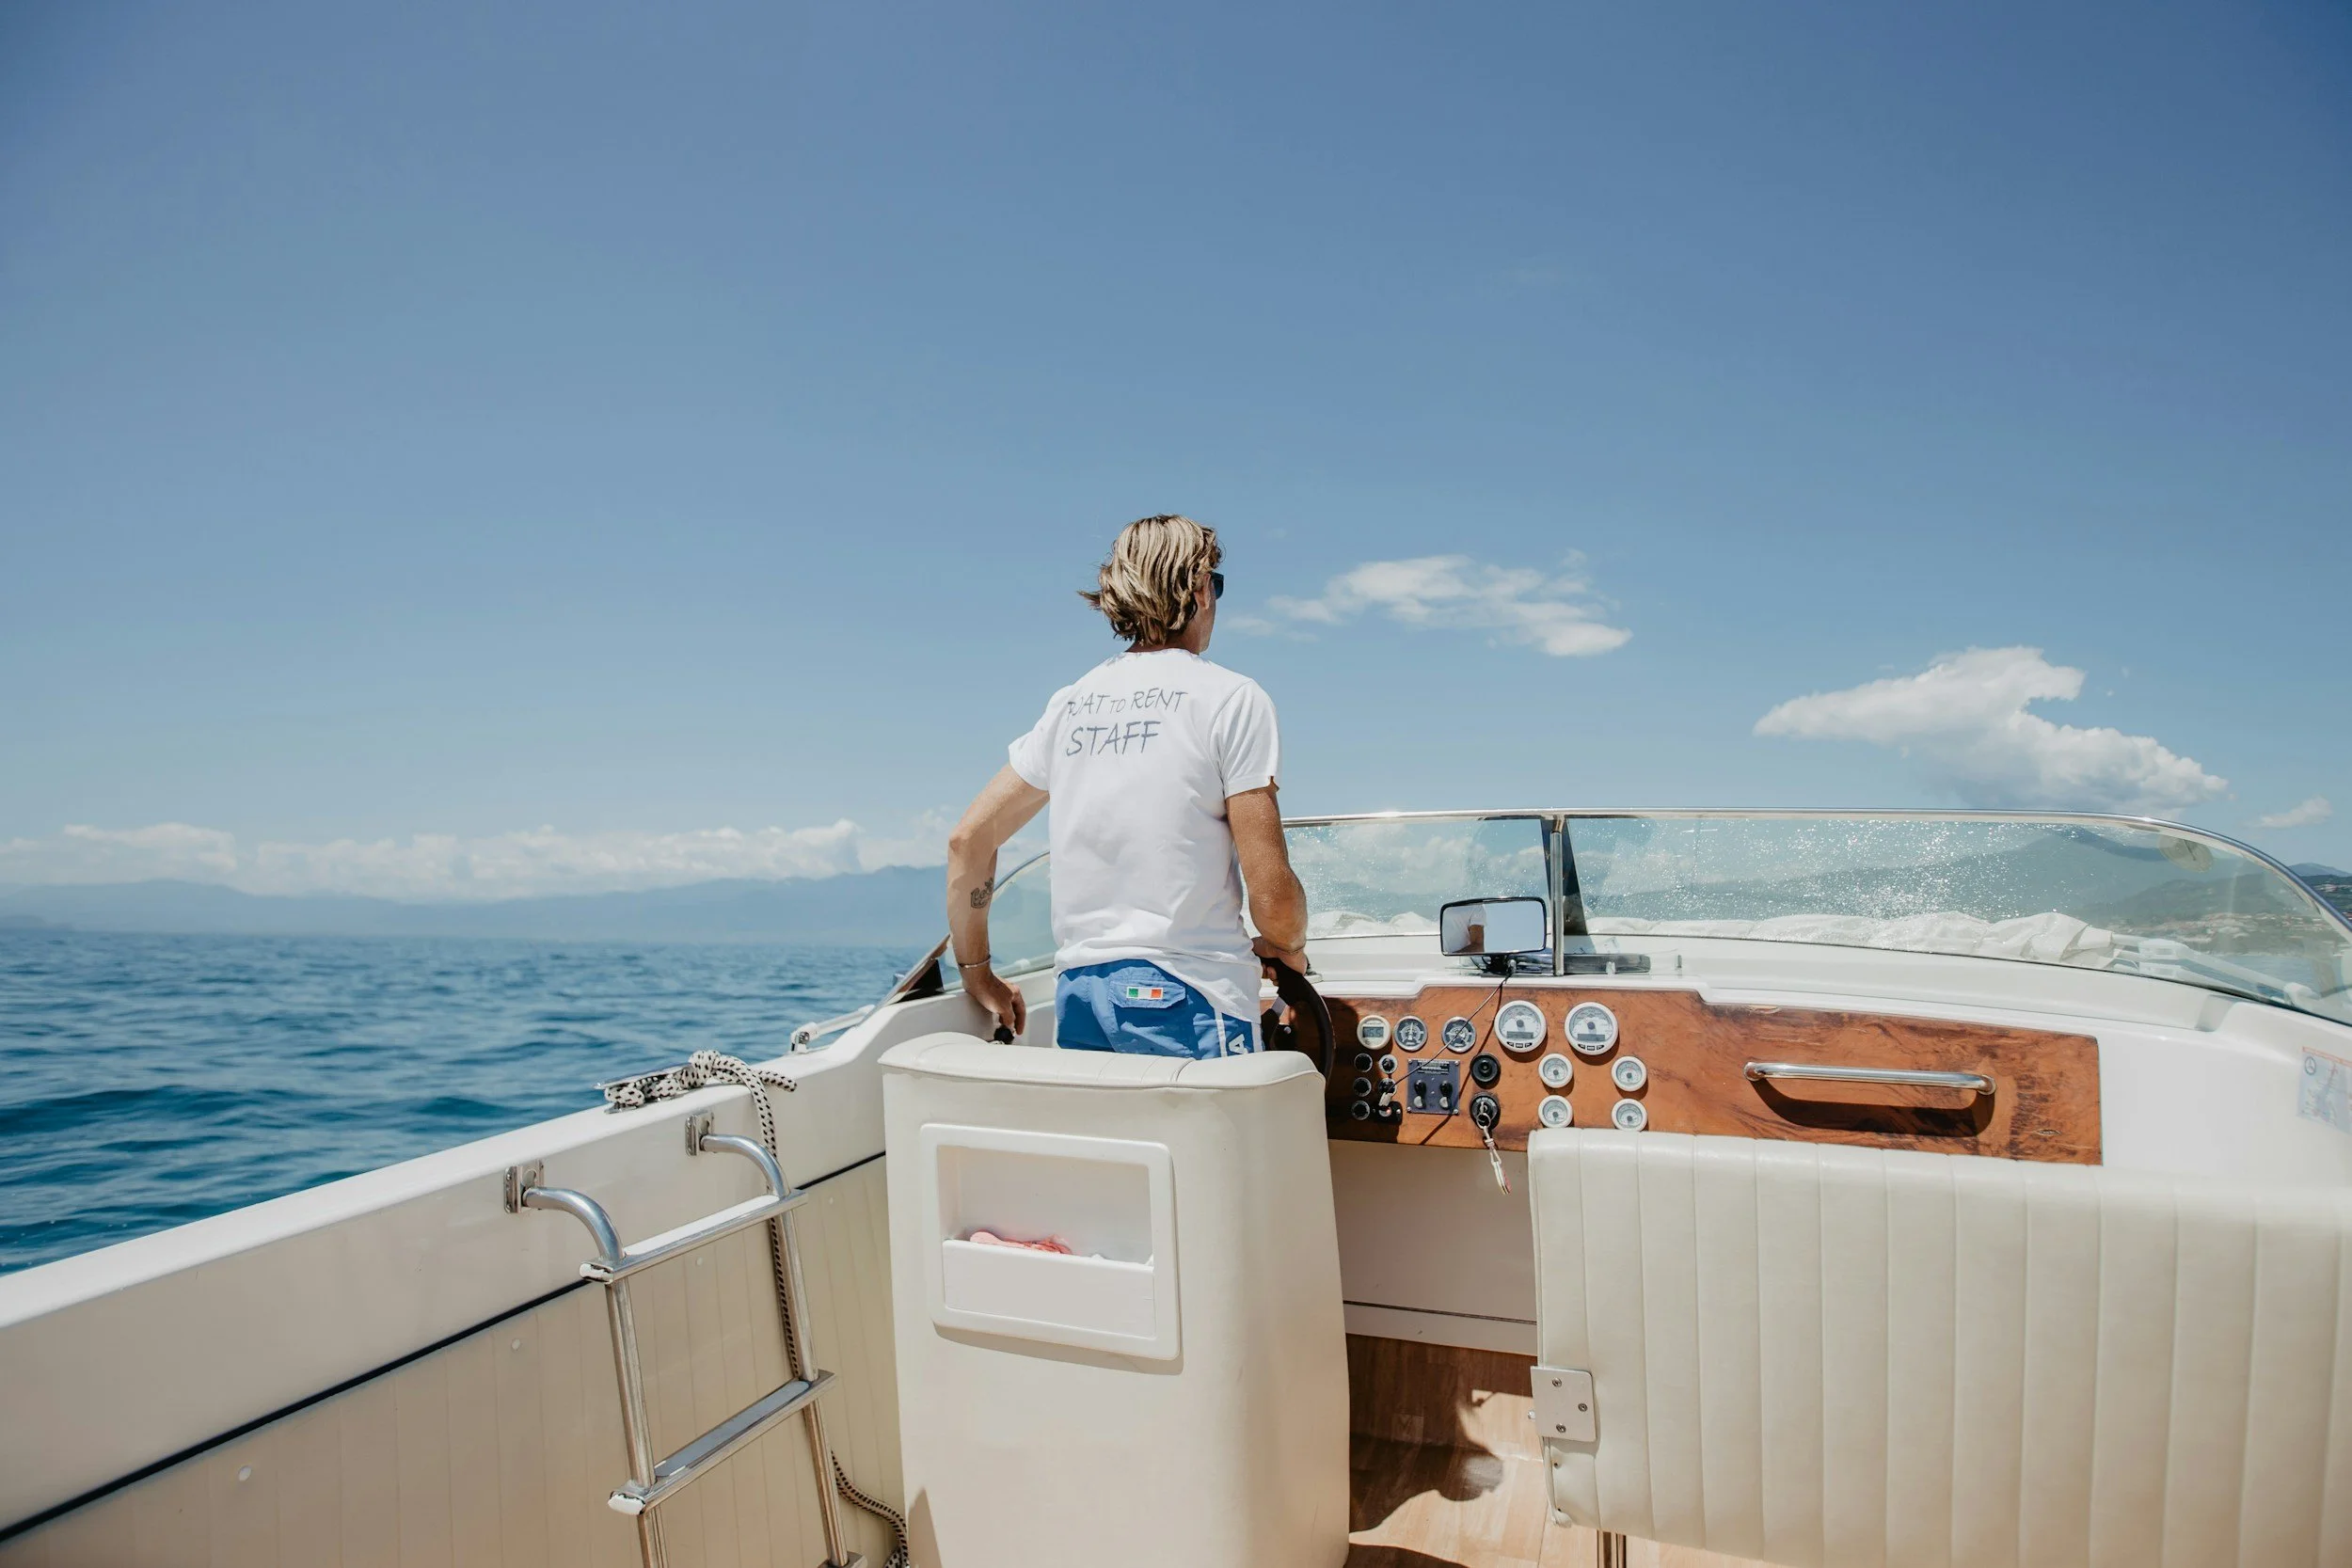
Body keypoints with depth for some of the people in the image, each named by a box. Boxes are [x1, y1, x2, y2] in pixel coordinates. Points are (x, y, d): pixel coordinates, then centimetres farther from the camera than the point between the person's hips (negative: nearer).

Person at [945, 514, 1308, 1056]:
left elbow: (967, 839, 15)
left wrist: (978, 975, 24)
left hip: (1076, 993, 6)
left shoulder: (1070, 702, 12)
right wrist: (1291, 950, 13)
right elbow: (1271, 891, -9)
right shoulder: (1231, 696, -4)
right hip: (1186, 997, -5)